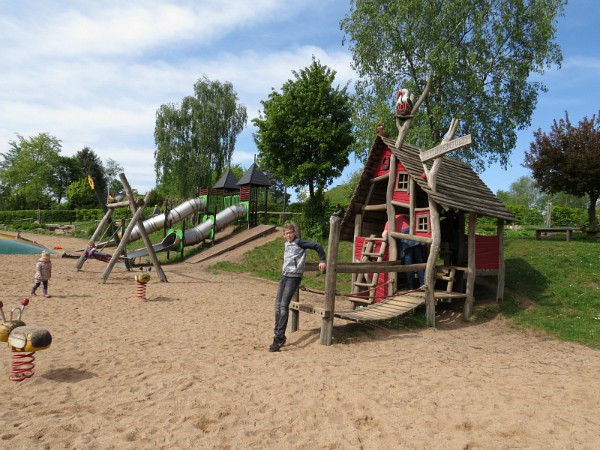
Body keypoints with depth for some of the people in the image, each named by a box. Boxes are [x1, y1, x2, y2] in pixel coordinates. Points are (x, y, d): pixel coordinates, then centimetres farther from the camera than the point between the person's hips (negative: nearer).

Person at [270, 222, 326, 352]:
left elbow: (317, 246, -11)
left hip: (294, 277, -8)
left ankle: (278, 339, -12)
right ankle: (279, 335, 15)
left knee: (284, 305, -14)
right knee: (278, 305, 5)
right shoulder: (286, 244, 14)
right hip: (284, 275, 8)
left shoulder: (299, 242, -9)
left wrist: (322, 260, -8)